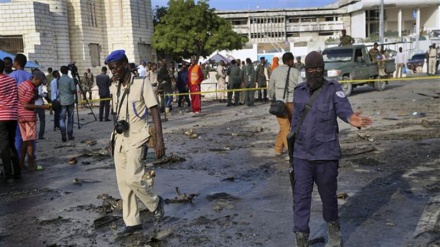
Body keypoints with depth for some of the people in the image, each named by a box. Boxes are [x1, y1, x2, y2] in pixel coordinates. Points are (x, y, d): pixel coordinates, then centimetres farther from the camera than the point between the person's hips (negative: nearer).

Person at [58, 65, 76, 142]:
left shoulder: (59, 80, -1)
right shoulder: (70, 80, -8)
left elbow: (57, 89, 3)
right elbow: (74, 91, -9)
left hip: (62, 101, 2)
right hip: (70, 101, -2)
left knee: (62, 118, 3)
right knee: (70, 118, 9)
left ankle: (63, 135, -11)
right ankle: (70, 135, 12)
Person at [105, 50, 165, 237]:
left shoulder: (141, 83, -9)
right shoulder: (118, 88, 10)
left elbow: (154, 111, -12)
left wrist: (159, 140, -18)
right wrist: (118, 124, 3)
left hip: (136, 138, -7)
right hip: (120, 139, 7)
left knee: (132, 178, -17)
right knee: (123, 182, 6)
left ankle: (155, 203, 11)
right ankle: (132, 222, 16)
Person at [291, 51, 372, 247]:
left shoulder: (333, 89, -7)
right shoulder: (299, 91, 5)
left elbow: (343, 108, -25)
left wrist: (351, 119, -49)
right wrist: (293, 149, 17)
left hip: (326, 155, -2)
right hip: (302, 156, 3)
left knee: (328, 196, 14)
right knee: (301, 199, 2)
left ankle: (334, 230, 40)